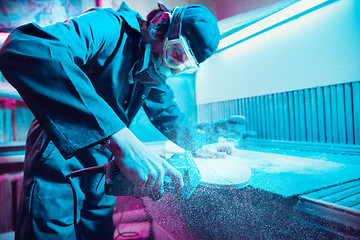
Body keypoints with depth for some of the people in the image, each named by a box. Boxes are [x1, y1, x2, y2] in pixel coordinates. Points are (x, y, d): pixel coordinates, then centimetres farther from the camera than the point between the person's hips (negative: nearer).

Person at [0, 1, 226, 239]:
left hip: (101, 167, 7)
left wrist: (201, 146, 8)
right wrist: (119, 138, -50)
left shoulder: (154, 72, 2)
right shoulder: (111, 27, -23)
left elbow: (167, 113, 17)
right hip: (59, 160, -7)